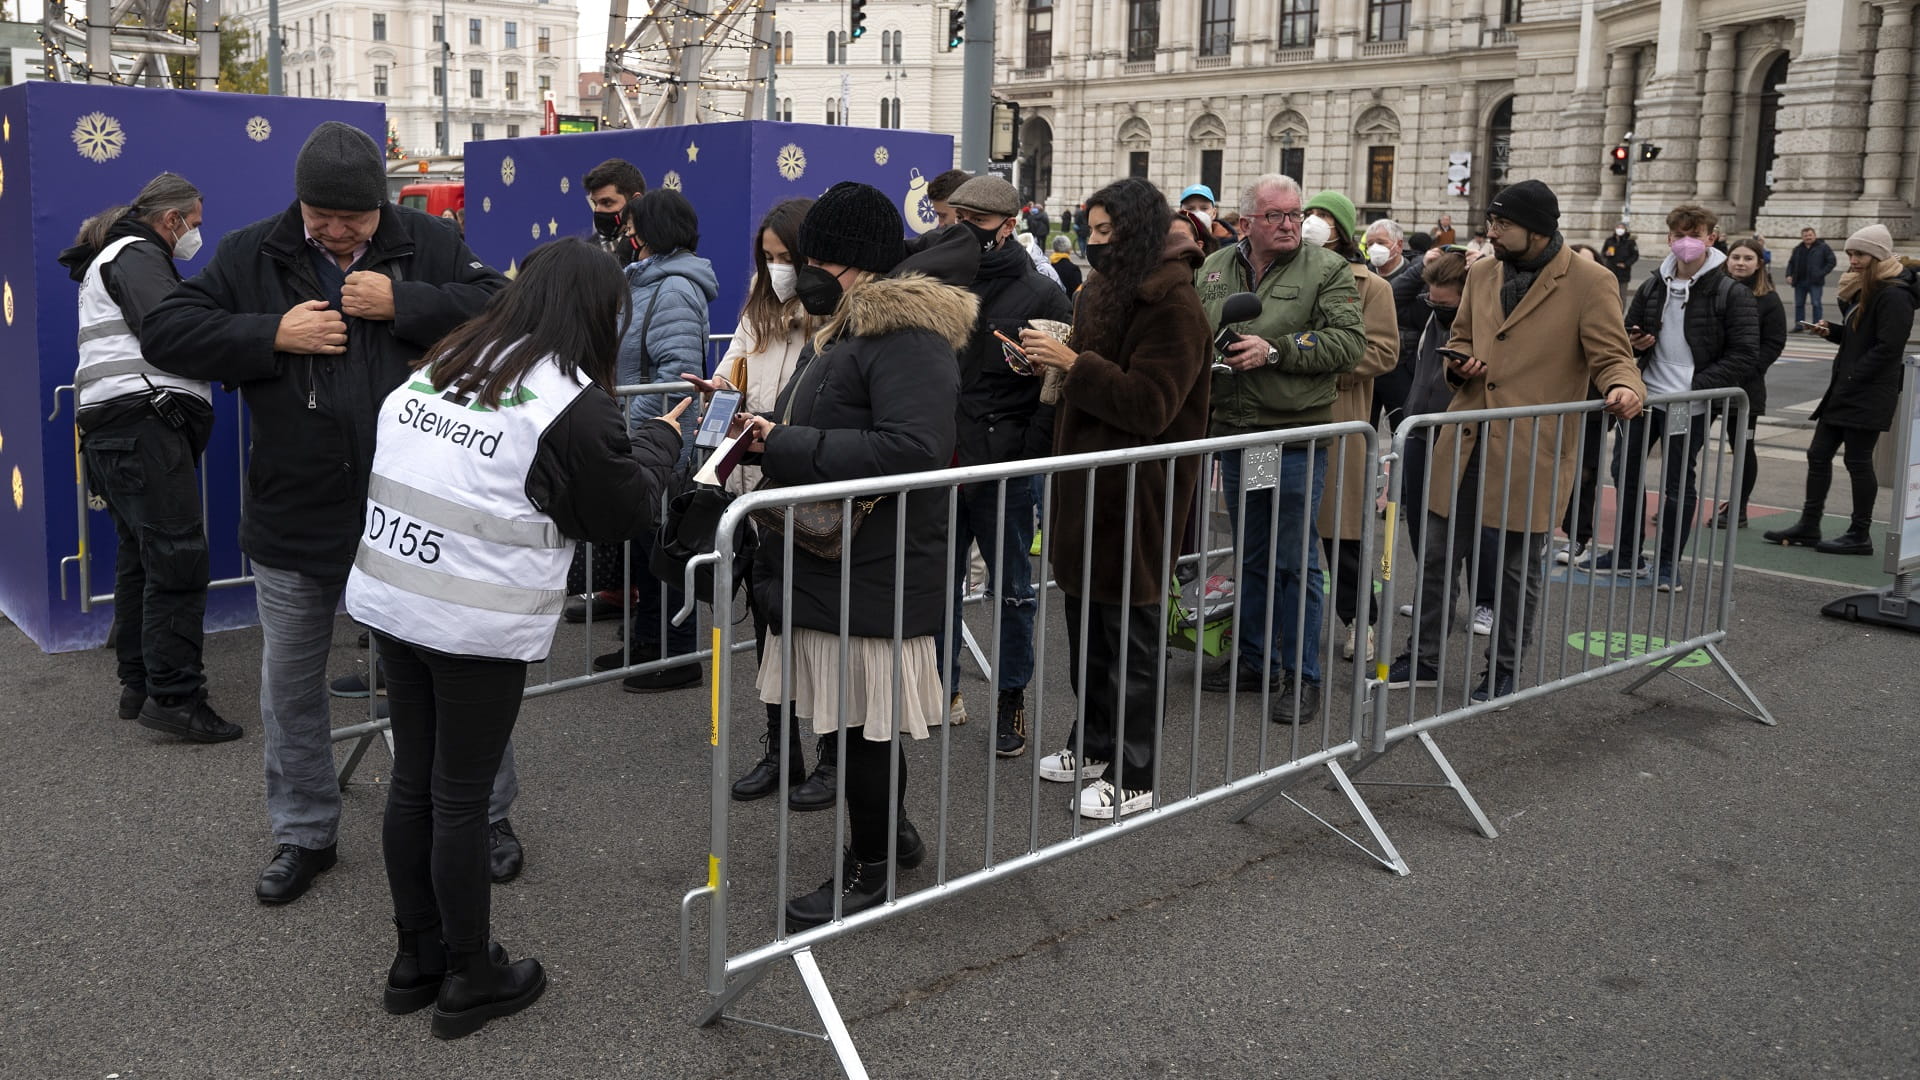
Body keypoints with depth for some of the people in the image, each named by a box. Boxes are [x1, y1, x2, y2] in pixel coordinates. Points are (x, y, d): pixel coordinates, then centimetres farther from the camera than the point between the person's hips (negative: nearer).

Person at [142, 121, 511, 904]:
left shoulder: (427, 245, -4)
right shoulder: (250, 255, -2)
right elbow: (164, 333, -5)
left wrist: (402, 303, -22)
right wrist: (273, 334, -17)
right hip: (294, 516, 2)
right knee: (290, 686, 14)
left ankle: (489, 816, 28)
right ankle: (304, 833, 33)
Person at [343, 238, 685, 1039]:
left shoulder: (438, 365, 9)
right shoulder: (572, 401, -10)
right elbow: (625, 514, 0)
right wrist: (661, 440, 17)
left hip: (388, 599, 6)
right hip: (478, 624, -6)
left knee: (412, 782, 15)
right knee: (461, 798, 5)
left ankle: (417, 959, 29)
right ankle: (469, 980, 19)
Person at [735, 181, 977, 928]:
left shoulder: (906, 337, -16)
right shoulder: (851, 330, 17)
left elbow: (914, 448, -28)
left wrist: (788, 444, -24)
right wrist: (770, 434, 7)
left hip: (874, 571, -10)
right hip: (833, 560, 10)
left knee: (865, 722, 1)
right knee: (863, 716, 19)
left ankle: (870, 867, 15)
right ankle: (893, 832, 36)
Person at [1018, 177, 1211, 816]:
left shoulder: (1174, 305, -14)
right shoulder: (1106, 291, 14)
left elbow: (1150, 404, -20)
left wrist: (1075, 363, -22)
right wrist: (1055, 359, 4)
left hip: (1138, 493, -9)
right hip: (1089, 480, 9)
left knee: (1129, 633, -1)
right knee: (1085, 620, 16)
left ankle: (1132, 779, 10)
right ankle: (1092, 745, 31)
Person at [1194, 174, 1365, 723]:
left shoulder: (1327, 270, -5)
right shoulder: (1214, 269, 10)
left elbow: (1348, 342, -14)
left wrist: (1274, 350, -20)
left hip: (1296, 436, -5)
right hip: (1235, 432, 5)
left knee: (1295, 561, 0)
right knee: (1250, 555, 16)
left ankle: (1300, 676, 12)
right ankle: (1253, 660, 30)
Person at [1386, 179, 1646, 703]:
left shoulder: (1589, 283, -7)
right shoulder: (1482, 275, 10)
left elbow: (1611, 356, -7)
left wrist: (1625, 387, -30)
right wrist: (1459, 365, -1)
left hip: (1531, 453, -5)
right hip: (1466, 443, 5)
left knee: (1519, 570, 8)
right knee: (1437, 556, 10)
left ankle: (1503, 671, 24)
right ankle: (1422, 660, 23)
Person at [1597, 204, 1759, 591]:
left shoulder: (1730, 294, -9)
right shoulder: (1652, 288, 7)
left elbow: (1745, 355, -13)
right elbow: (1629, 331, 21)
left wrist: (1696, 386, -21)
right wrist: (1633, 342, -4)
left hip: (1689, 407, -5)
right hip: (1645, 396, 5)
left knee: (1678, 485, 4)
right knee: (1625, 472, 11)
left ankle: (1668, 564, 17)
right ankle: (1627, 554, 25)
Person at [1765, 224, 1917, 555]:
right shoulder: (1864, 289, 15)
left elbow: (1888, 347, -21)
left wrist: (1852, 379, -20)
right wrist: (1830, 330, 4)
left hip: (1868, 394, -9)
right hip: (1845, 389, 9)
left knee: (1858, 461, -2)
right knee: (1818, 454, 10)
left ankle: (1860, 535, 9)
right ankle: (1809, 525, 18)